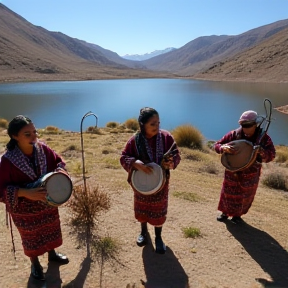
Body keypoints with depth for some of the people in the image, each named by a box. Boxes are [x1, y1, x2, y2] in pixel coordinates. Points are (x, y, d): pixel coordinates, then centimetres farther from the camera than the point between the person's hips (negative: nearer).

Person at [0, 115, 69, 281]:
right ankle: (35, 264, 48)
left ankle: (52, 253, 55)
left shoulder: (43, 149, -16)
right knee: (31, 237, 20)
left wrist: (60, 172, -22)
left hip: (48, 202, 4)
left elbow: (58, 161, -1)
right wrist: (26, 193, -35)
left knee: (51, 229, 25)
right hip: (24, 208, -4)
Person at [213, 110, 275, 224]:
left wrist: (262, 152, -40)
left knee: (245, 197, 17)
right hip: (232, 172, 0)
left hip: (250, 175, 0)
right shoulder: (234, 134, -13)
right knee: (228, 194, 15)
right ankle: (225, 213, 38)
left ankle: (237, 215, 41)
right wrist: (224, 148, -34)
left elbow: (271, 156, -17)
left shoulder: (263, 138, -12)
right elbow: (217, 145, -10)